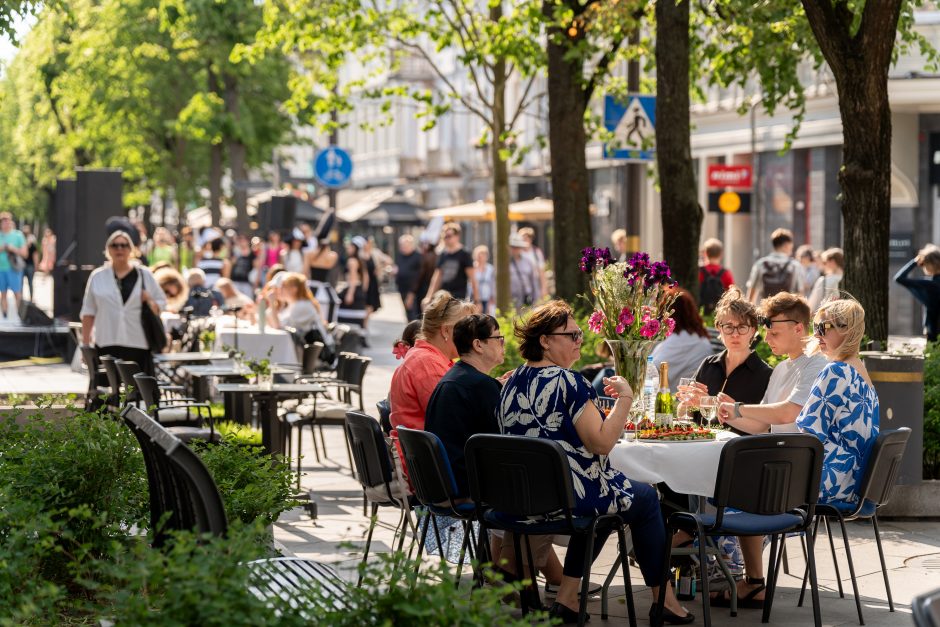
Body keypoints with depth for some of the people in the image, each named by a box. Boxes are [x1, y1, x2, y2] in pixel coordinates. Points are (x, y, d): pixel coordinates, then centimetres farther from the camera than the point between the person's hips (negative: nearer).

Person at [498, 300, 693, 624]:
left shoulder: (512, 382, 7)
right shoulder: (566, 381, -18)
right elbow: (601, 442, -20)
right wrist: (625, 398, -11)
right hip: (567, 495, -8)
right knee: (646, 498, 17)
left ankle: (566, 598, 26)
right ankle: (664, 600, 24)